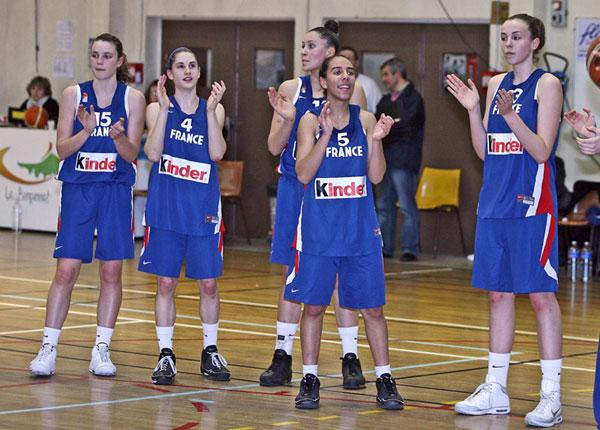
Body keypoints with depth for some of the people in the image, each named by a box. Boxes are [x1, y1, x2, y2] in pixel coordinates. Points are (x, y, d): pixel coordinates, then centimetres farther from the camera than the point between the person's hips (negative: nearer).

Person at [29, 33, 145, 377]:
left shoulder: (133, 98, 2)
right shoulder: (74, 95, 3)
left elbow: (132, 154, -1)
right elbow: (62, 149, -2)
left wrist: (118, 136, -22)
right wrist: (87, 131, -20)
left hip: (116, 192, 0)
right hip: (77, 189, 0)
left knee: (112, 271, 1)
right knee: (66, 271, -4)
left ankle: (101, 349, 9)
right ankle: (48, 348, 1)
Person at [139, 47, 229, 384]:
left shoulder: (213, 109, 5)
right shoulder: (157, 109, 2)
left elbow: (216, 153, -10)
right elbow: (154, 154, -13)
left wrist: (210, 109, -16)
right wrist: (165, 108, -17)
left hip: (203, 208, 1)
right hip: (166, 207, -1)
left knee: (208, 284, 4)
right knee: (166, 283, 2)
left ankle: (211, 352, 18)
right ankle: (166, 355, 10)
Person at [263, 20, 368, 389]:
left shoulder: (351, 92, -1)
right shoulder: (290, 90, 5)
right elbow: (275, 147, 5)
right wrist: (286, 119, -13)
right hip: (296, 189, 2)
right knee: (292, 275, 5)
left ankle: (351, 359, 7)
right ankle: (283, 358, 10)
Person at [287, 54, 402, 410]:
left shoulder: (365, 120, 4)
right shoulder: (311, 121, -2)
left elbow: (376, 176, 0)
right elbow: (304, 174, -13)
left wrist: (376, 140, -15)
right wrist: (326, 133, -21)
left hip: (361, 229, 2)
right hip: (319, 229, -2)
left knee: (373, 307, 4)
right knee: (314, 305, 3)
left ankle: (385, 379, 12)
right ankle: (310, 378, 13)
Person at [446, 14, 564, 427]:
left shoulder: (547, 85, -6)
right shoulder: (497, 84, 13)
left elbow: (542, 151, -13)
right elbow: (485, 151, 14)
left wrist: (511, 116, -25)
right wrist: (474, 110, 1)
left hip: (532, 205, -7)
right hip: (495, 203, 7)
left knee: (541, 294, -5)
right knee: (499, 293, 10)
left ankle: (551, 396, -2)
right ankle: (495, 390, 17)